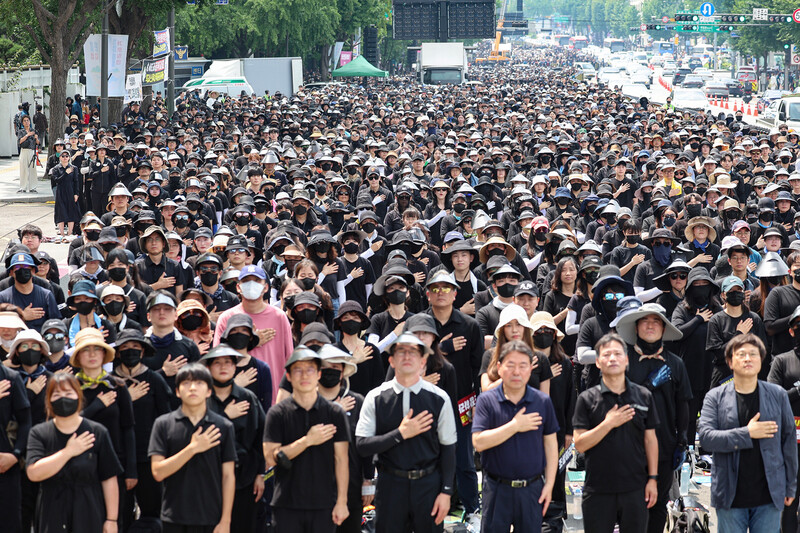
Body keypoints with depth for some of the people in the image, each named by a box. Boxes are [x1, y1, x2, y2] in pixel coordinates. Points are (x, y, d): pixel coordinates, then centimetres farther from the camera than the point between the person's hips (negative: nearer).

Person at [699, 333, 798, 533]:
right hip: (731, 497, -1)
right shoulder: (715, 397, 2)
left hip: (769, 495, 1)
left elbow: (789, 440, 9)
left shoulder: (778, 395, 6)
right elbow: (706, 437, -10)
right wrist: (747, 434, -16)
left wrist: (790, 486, 8)